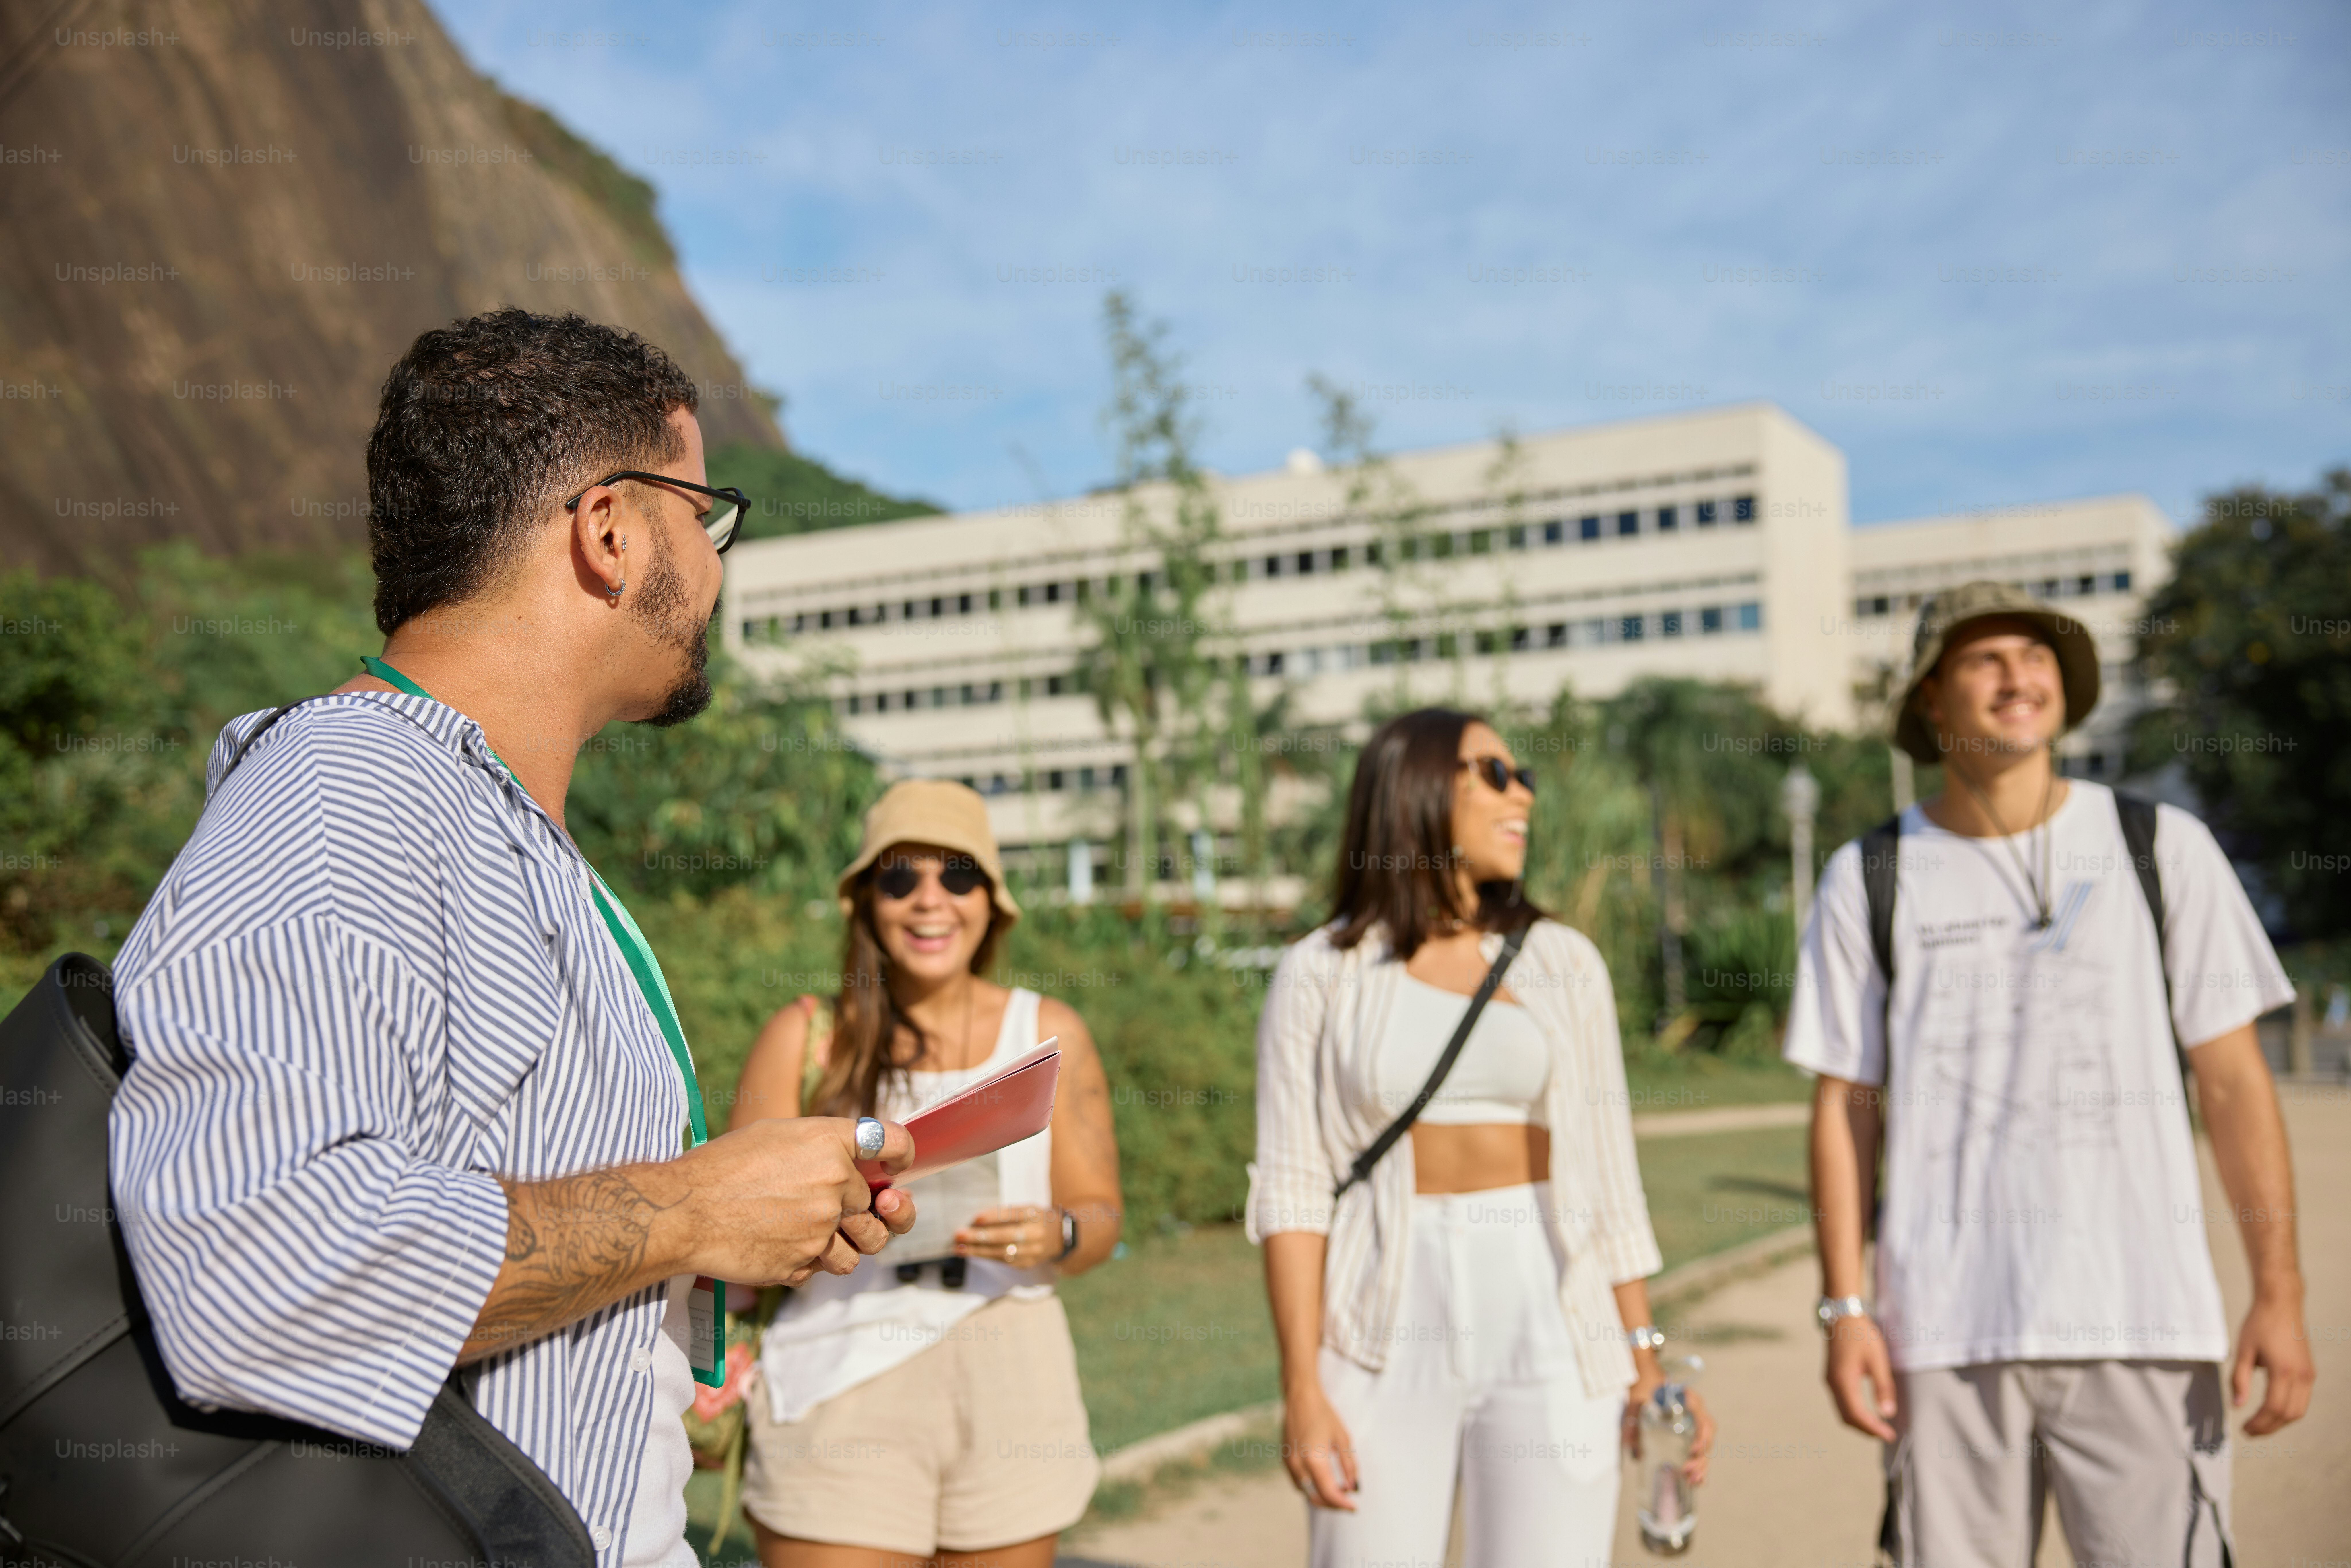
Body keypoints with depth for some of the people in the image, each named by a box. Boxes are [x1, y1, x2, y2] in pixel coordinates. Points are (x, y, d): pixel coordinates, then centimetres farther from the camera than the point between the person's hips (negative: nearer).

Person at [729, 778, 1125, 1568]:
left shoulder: (1049, 1033, 9)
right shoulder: (805, 1036, 3)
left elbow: (1100, 1214, 11)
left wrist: (1055, 1238, -11)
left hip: (1009, 1390, 2)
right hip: (841, 1385, -2)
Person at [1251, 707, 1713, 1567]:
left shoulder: (1564, 963, 8)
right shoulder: (1321, 975, 1)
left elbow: (1607, 1176, 9)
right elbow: (1292, 1189, -4)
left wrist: (1646, 1359, 4)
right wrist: (1301, 1388, -11)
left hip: (1549, 1330, 2)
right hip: (1387, 1334, -1)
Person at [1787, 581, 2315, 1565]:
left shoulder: (2161, 848, 6)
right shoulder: (1869, 882, 6)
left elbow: (2231, 1081, 5)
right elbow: (1845, 1106, 6)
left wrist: (2279, 1293, -2)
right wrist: (1844, 1308, 0)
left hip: (2143, 1329, 0)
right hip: (1946, 1335, 0)